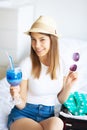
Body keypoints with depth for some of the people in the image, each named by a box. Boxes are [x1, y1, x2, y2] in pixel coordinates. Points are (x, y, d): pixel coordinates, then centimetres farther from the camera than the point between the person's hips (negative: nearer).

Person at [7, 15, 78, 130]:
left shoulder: (60, 63, -2)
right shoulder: (27, 64, -14)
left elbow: (61, 100, 7)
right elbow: (22, 105, -9)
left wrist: (69, 85, -11)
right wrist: (17, 97, -31)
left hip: (48, 116, 3)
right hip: (24, 114, -2)